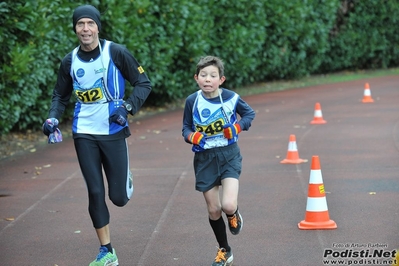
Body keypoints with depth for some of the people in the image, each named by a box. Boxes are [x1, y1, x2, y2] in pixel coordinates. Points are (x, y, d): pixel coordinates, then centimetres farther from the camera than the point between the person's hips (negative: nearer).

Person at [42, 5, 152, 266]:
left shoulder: (116, 52, -8)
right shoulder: (70, 61, 3)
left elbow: (144, 83, -2)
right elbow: (61, 96, 16)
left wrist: (127, 107, -18)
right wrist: (53, 118, -3)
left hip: (114, 132, -2)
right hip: (85, 134, 2)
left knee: (119, 197, 0)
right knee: (95, 193, -2)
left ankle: (125, 178, 38)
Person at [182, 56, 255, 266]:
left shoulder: (231, 97, -11)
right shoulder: (192, 101, -7)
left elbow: (249, 113, 7)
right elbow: (186, 127, 7)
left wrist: (239, 126, -11)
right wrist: (190, 136, -15)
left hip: (229, 154, -2)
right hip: (204, 159, 2)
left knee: (228, 205, -19)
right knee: (213, 210, 9)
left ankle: (234, 214, 20)